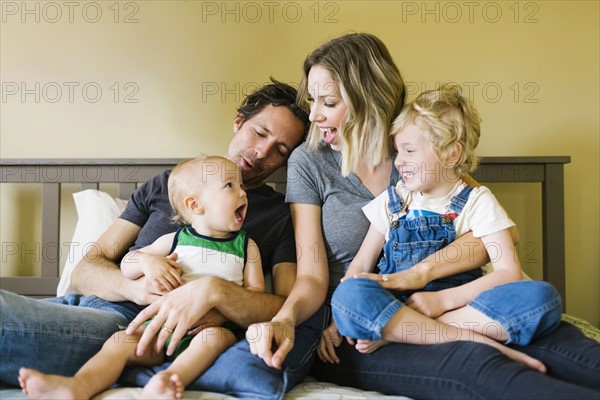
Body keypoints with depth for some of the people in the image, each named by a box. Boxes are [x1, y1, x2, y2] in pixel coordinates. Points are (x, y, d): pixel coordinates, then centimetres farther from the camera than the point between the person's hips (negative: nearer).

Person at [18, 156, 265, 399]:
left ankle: (173, 378, -51)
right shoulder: (174, 240, 12)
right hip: (163, 323, 2)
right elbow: (127, 264, 16)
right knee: (120, 343, -20)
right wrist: (147, 263, -8)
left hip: (213, 325, -1)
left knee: (217, 337, -34)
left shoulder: (246, 245, 12)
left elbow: (256, 291, 9)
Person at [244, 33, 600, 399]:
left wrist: (420, 272, -17)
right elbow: (312, 277, -5)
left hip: (423, 313, 3)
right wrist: (286, 318, -27)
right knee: (476, 364, -36)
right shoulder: (309, 162, 1)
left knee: (552, 337, -26)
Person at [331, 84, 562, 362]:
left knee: (542, 297, -28)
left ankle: (394, 331, -27)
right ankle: (476, 340, -29)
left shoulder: (477, 201, 4)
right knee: (349, 295, -31)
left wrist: (442, 300, -16)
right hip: (393, 304, 1)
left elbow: (508, 272, -6)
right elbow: (360, 265, 10)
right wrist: (338, 317, -9)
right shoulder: (392, 201, 12)